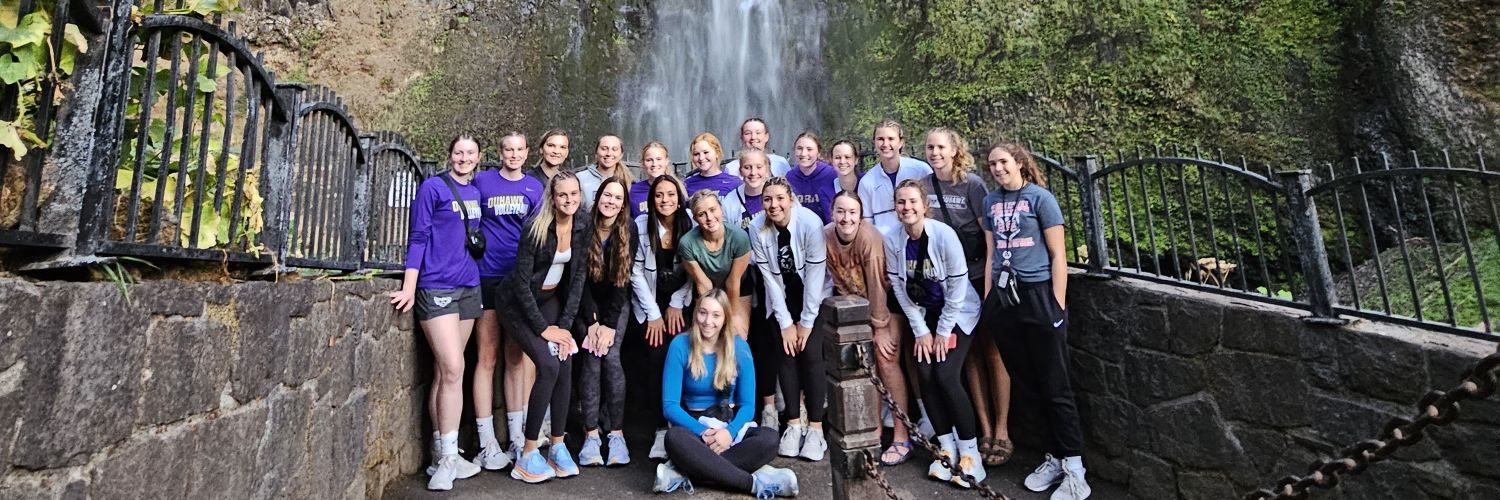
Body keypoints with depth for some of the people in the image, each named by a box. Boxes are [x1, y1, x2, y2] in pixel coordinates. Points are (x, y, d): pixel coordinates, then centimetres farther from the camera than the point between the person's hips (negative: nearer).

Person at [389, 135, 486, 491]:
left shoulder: (475, 192, 12)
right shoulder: (433, 187, -4)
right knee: (452, 368, -11)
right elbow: (417, 238, -7)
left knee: (445, 371, 9)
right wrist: (410, 288, -12)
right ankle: (447, 458, -1)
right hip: (436, 287, -6)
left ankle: (442, 456, 15)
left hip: (468, 287, 6)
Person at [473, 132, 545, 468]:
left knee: (516, 357, 9)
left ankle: (516, 435, 19)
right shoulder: (481, 181, 4)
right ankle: (487, 444, 6)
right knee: (487, 356, -1)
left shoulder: (534, 187, 10)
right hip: (488, 276, -2)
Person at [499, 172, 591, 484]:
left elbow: (578, 276, -5)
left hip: (550, 300, 5)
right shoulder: (537, 228, -23)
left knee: (566, 365, -9)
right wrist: (543, 328, -19)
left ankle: (557, 446, 3)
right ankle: (528, 455, -6)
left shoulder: (582, 226, -7)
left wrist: (566, 323, -10)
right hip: (519, 303, -5)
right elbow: (521, 280, -21)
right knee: (548, 366, -18)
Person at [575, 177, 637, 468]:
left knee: (611, 356, -15)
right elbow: (580, 278, -11)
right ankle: (591, 435, -7)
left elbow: (623, 280, -13)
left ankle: (617, 433, -8)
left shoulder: (629, 230, -12)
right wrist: (591, 321, -15)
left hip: (616, 304, 0)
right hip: (586, 304, 0)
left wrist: (609, 324, -15)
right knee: (592, 359, -13)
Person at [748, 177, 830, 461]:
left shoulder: (811, 223, -26)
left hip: (814, 294, -2)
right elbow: (769, 278, -12)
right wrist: (785, 323, -12)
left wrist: (806, 322, -16)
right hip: (782, 296, 2)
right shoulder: (757, 229, -17)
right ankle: (793, 424, 5)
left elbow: (815, 274, -21)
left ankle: (815, 427, -2)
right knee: (786, 353, -5)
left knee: (811, 354, -11)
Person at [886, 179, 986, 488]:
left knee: (946, 376, -14)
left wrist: (943, 331, -14)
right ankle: (947, 448, 11)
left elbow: (958, 285, -17)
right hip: (924, 315, 4)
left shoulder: (944, 234, -22)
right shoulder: (892, 240, -11)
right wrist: (921, 330, -6)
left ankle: (970, 452, 3)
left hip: (958, 313, -4)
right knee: (925, 375, -6)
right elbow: (899, 288, -5)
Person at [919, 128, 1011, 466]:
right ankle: (984, 430, 20)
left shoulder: (972, 184, -10)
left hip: (979, 277, -4)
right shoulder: (924, 185, 3)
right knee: (970, 353, 10)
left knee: (991, 351, 3)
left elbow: (991, 235, -12)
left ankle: (1002, 432, 14)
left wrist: (989, 285, -16)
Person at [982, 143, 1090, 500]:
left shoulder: (1039, 197, -4)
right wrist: (988, 300, 11)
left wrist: (1058, 306, -11)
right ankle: (1058, 456, 26)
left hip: (1039, 295, -5)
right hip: (1004, 297, 5)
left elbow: (1058, 255, -5)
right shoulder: (991, 202, 10)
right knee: (1029, 381, 11)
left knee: (1055, 386, 1)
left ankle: (1073, 468, 13)